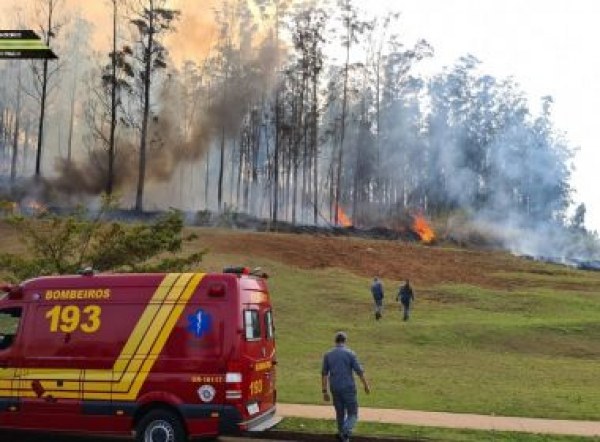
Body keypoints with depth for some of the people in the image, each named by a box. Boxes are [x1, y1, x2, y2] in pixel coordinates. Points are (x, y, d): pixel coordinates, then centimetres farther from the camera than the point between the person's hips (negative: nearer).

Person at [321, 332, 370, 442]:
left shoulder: (328, 355, 2)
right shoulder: (350, 353, -9)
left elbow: (324, 374, 2)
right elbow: (360, 372, -7)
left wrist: (325, 392, 6)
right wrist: (366, 386, 7)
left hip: (335, 389, 4)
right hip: (348, 388, -4)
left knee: (340, 413, 21)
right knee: (352, 414, 5)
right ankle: (345, 433, -21)